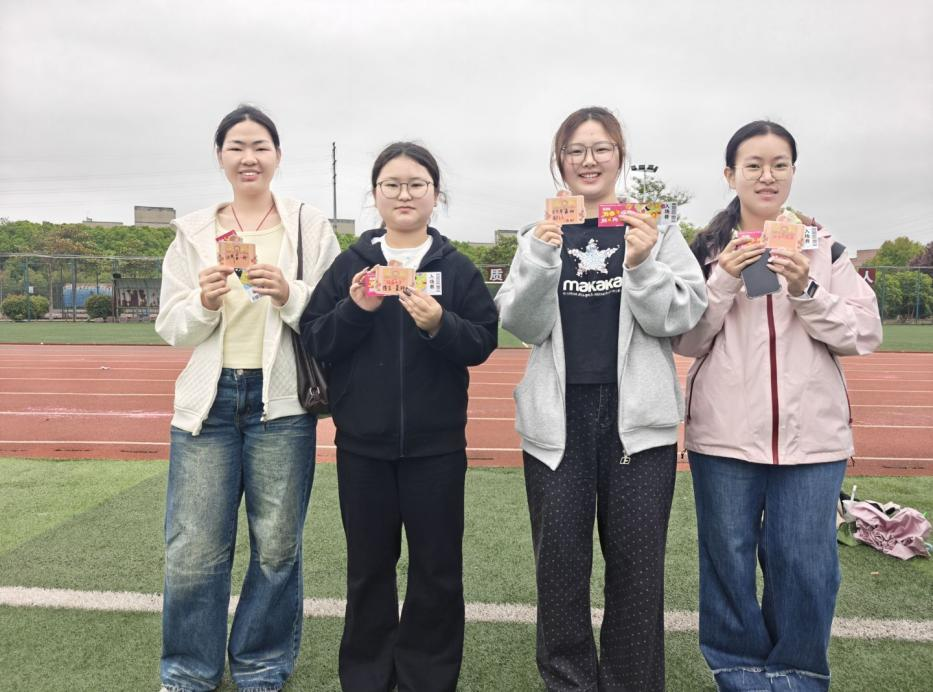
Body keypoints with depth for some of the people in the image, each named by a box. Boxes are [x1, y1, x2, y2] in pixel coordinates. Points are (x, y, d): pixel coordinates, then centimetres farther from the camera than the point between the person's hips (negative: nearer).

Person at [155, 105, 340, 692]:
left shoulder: (310, 225, 2)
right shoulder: (193, 232, 8)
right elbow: (170, 328, 7)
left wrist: (290, 296, -17)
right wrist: (204, 303, -12)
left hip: (281, 403, -1)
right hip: (208, 401, 2)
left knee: (277, 547, 8)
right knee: (193, 550, 6)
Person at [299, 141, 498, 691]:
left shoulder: (458, 268, 1)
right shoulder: (350, 265, 4)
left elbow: (484, 342, -5)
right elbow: (314, 341, -1)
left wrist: (440, 325, -22)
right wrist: (355, 309, -17)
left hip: (436, 443, -1)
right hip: (362, 443, 1)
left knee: (437, 568, 8)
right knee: (369, 566, 13)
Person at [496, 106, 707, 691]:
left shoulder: (657, 229, 7)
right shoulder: (540, 234, 10)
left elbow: (681, 317, -1)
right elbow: (522, 326, 1)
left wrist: (643, 267, -18)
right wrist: (541, 260, -15)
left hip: (638, 416, -1)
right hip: (558, 417, 1)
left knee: (637, 561, 3)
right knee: (559, 560, 4)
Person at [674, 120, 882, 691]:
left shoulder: (826, 247, 6)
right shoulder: (706, 249, 3)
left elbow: (866, 334, 1)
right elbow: (685, 341, -1)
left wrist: (806, 291, -13)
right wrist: (723, 282, -13)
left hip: (813, 435, 1)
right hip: (724, 434, 0)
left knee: (806, 566, 6)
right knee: (729, 562, 9)